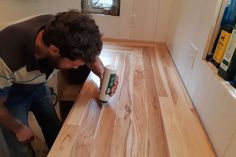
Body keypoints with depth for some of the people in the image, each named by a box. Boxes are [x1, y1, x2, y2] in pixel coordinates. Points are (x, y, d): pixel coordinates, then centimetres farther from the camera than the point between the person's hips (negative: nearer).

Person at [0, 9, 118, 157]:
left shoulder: (58, 28, -30)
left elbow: (89, 52, -11)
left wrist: (103, 74, -29)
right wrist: (18, 128, -6)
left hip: (38, 86, 4)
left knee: (55, 130, 14)